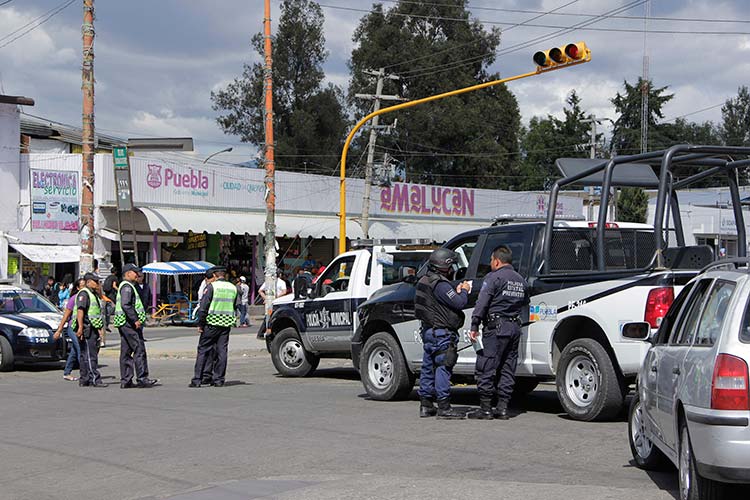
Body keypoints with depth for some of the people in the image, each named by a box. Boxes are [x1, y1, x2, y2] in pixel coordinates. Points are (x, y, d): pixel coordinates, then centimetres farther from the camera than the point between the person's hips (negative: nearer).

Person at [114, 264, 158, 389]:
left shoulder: (126, 286, 21)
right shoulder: (127, 287, -12)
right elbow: (126, 305, -23)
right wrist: (135, 320, -24)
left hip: (124, 324, 11)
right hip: (129, 323, -11)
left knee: (126, 351, 9)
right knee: (139, 349, -10)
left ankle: (125, 380, 11)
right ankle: (142, 378, -11)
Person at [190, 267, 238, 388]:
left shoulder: (212, 286, -7)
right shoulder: (233, 288, 11)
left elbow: (203, 307, -10)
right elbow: (236, 307, 15)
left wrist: (200, 324, -5)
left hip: (212, 323, -5)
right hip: (227, 323, 5)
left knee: (202, 350, 1)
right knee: (221, 351, 8)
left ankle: (197, 380, -1)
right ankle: (219, 379, 8)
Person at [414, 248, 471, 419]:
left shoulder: (425, 281, 14)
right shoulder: (440, 284, -18)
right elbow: (459, 303, -21)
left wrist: (456, 291, 5)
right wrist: (464, 291, -3)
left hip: (428, 330, 10)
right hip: (442, 333, -10)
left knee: (428, 367, 13)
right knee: (443, 368, -8)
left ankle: (425, 405, 17)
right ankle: (444, 407, -7)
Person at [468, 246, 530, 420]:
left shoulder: (493, 278, -7)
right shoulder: (521, 281, 16)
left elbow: (482, 303, -15)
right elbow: (525, 303, 21)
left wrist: (474, 326, -16)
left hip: (496, 328, -7)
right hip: (515, 327, 7)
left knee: (485, 369, -3)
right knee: (507, 370, 11)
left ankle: (485, 409, -3)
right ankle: (502, 408, 11)